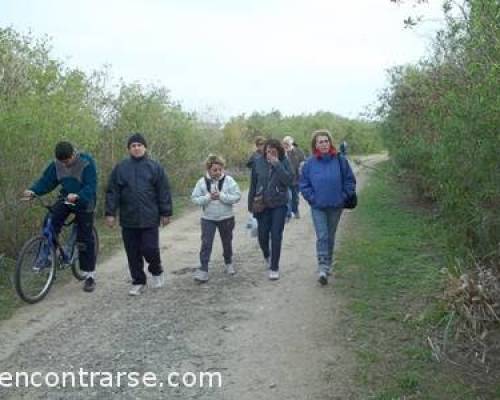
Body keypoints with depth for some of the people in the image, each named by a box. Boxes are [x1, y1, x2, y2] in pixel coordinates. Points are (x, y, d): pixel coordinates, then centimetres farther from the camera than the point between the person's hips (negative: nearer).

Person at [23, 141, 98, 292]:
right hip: (65, 199, 4)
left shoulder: (87, 162, -21)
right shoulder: (57, 164, -7)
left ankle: (90, 275, 8)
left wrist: (77, 196, -43)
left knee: (85, 240, -2)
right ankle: (47, 255, -6)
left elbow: (91, 186, -26)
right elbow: (46, 180, -5)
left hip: (83, 203, -4)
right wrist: (33, 190, -23)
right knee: (51, 223, -22)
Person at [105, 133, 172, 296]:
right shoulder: (120, 168, 5)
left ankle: (156, 271, 26)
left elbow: (164, 192, 1)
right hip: (128, 219, 2)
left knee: (150, 249, -4)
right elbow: (112, 192, 4)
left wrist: (166, 213, -2)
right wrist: (110, 213, -2)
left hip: (150, 218, -2)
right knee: (133, 254, 7)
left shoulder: (155, 167, 2)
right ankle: (138, 282, 22)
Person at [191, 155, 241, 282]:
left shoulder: (228, 180, -9)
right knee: (206, 244, -5)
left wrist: (221, 196, -23)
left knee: (227, 242, 16)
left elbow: (237, 197, -14)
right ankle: (203, 269, -2)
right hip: (208, 219, 0)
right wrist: (208, 197, -21)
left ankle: (228, 263, 39)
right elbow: (195, 198, -6)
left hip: (226, 218, 0)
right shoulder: (202, 182, -6)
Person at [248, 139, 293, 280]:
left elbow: (289, 180, -20)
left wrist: (277, 165, -23)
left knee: (276, 236, -2)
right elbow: (253, 184, 5)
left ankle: (274, 268, 10)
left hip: (279, 205, -2)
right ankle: (267, 255, 43)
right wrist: (251, 204, 7)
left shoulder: (284, 162, -6)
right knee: (262, 235, 10)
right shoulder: (258, 162, -2)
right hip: (262, 205, 2)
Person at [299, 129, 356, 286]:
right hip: (318, 207, -1)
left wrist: (343, 197, -4)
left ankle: (328, 263, 31)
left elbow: (350, 180, 1)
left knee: (330, 236, 14)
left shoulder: (340, 160, -6)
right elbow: (303, 184, 2)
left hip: (336, 206, 1)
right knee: (322, 236, -8)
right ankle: (323, 267, -7)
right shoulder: (310, 163, -5)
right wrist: (312, 198, -5)